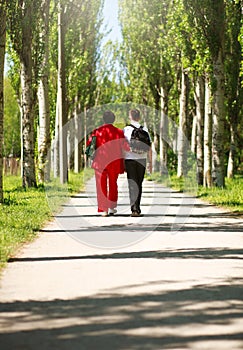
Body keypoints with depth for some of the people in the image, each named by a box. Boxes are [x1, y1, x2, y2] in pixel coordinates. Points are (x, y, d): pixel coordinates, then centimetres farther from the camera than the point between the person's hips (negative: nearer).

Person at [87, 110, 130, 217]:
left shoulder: (97, 132, -5)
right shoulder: (119, 132, -4)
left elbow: (89, 146, -1)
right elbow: (126, 147, -5)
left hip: (100, 161, -1)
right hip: (114, 162, 1)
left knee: (101, 185, 3)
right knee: (113, 183, 18)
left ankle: (104, 209, -4)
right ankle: (112, 207, 24)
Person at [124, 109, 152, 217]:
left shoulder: (126, 130, -4)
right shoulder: (144, 130, 3)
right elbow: (149, 147, 2)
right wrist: (150, 162, 7)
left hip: (129, 159, -2)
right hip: (142, 159, 2)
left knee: (132, 184, -5)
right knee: (139, 184, 13)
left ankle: (134, 209, -18)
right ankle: (137, 208, 20)